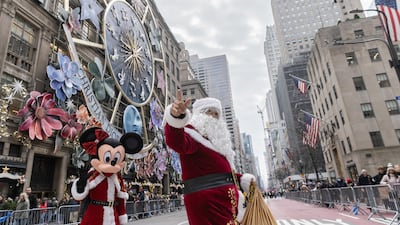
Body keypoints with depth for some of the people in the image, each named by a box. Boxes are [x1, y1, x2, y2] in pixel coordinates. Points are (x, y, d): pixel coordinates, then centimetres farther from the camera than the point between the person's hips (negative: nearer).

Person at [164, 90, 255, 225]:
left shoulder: (213, 139, 21)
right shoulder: (192, 133, -8)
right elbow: (178, 143, -35)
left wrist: (242, 179, 23)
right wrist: (176, 117, -53)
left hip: (224, 199, 10)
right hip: (206, 199, -9)